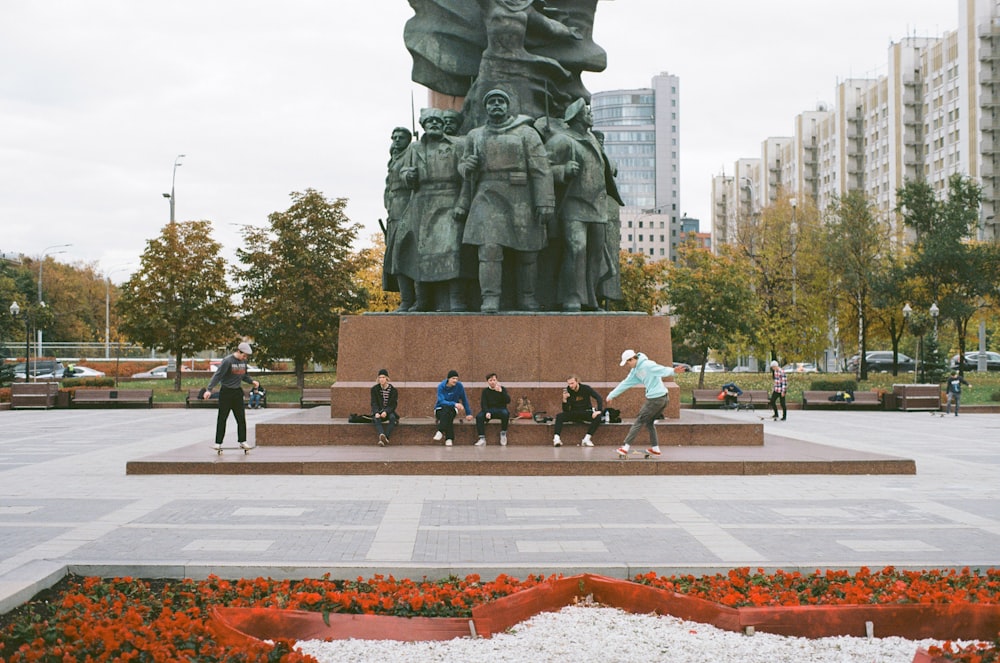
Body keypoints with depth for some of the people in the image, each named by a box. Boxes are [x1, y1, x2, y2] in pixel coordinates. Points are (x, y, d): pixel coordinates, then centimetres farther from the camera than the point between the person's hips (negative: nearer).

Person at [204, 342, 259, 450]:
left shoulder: (243, 362, 6)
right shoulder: (227, 361, -15)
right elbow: (217, 376, -17)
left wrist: (252, 381, 0)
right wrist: (209, 389, -23)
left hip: (237, 392, 6)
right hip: (226, 392, -6)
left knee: (241, 418, 2)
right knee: (222, 418, 0)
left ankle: (242, 441, 8)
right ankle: (218, 443, 6)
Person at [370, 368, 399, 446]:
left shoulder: (393, 390, -1)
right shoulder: (374, 389, 3)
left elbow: (393, 405, -6)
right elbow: (374, 403, -4)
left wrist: (386, 412, -24)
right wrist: (376, 413, -25)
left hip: (389, 411, 0)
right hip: (378, 411, 0)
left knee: (393, 418, -34)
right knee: (376, 419, -34)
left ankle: (384, 438, -44)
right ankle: (382, 435, -58)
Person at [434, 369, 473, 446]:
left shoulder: (459, 386, -4)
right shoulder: (441, 386, -10)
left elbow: (464, 400, 7)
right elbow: (441, 401, -19)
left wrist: (468, 413, 8)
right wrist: (454, 404, -33)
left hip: (452, 409, 1)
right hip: (440, 409, -1)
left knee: (448, 409, -36)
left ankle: (440, 431, -43)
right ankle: (449, 438, -42)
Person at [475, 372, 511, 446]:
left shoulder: (502, 389, 5)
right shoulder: (485, 391, 8)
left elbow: (508, 401, -9)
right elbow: (483, 404, -3)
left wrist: (501, 392, -23)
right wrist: (487, 412, -24)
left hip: (500, 410, -1)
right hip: (489, 410, 1)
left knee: (505, 413, -37)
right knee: (479, 416, -29)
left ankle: (503, 433, -16)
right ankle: (482, 439, -31)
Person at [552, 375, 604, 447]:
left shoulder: (586, 388, -7)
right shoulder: (568, 391, -6)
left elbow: (599, 398, -14)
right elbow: (565, 410, -8)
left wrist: (599, 410, -29)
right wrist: (564, 399, -25)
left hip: (586, 413, -1)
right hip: (574, 414, 1)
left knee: (598, 417, -32)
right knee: (559, 416, -25)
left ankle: (586, 439, -35)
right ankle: (556, 438, -40)